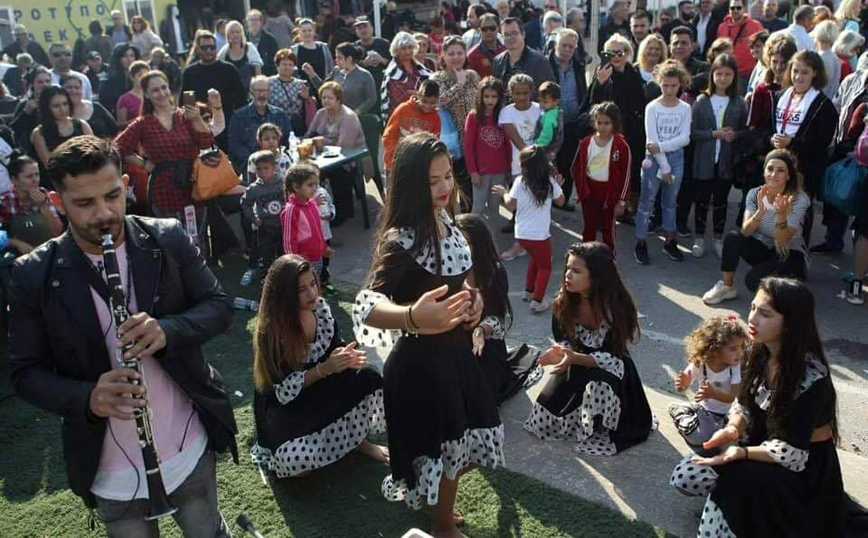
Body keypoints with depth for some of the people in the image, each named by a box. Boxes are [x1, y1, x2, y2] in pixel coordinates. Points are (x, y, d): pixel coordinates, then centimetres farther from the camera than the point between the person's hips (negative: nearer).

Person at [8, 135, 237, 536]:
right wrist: (87, 397, -26)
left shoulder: (168, 240, -9)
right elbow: (26, 373, -5)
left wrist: (168, 330, -25)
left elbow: (219, 306, -4)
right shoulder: (34, 275, -11)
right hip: (111, 473, 0)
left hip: (192, 451, 1)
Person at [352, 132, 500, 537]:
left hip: (455, 349, 8)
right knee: (441, 448, 10)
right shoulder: (401, 240, -26)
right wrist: (414, 317, -58)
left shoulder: (444, 220, -2)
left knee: (461, 442, 24)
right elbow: (365, 306, -39)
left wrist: (473, 296, -4)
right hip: (420, 360, -8)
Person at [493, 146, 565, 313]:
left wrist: (504, 193, 16)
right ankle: (537, 301, 6)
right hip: (540, 234, -3)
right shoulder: (550, 182, -9)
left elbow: (511, 205, -1)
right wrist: (558, 186, 21)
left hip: (522, 234, 3)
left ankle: (528, 291, 37)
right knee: (544, 266, 14)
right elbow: (560, 201, 6)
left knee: (535, 258, 29)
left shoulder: (519, 182, -10)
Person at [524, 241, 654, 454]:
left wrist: (576, 358, -39)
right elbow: (563, 339, -2)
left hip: (609, 371, -4)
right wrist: (560, 353, -27)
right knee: (543, 421, -4)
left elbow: (612, 357, -24)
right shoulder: (564, 301, -12)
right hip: (576, 366, 4)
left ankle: (599, 435, -2)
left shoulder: (616, 307, -26)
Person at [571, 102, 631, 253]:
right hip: (589, 192, 3)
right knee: (589, 229, 14)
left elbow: (626, 175, -10)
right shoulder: (586, 143, -3)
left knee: (608, 229, 10)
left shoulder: (621, 145, -13)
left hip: (610, 193, -3)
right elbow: (576, 168, 8)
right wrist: (580, 188, 0)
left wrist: (621, 200, -10)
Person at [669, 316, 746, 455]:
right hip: (702, 408, 5)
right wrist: (682, 383, -32)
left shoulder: (737, 367, -19)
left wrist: (713, 393, -44)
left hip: (726, 414, -5)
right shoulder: (699, 363, -12)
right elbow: (682, 388, -6)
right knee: (674, 407, -7)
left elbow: (732, 397, -23)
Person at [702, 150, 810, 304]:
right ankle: (727, 286, -8)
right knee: (733, 237, -25)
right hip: (763, 248, 4)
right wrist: (760, 212, -40)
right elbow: (745, 231, -22)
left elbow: (782, 242, -28)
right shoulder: (755, 194, -10)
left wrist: (781, 214, -45)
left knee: (754, 280, -29)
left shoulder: (800, 199, -20)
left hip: (791, 254, -4)